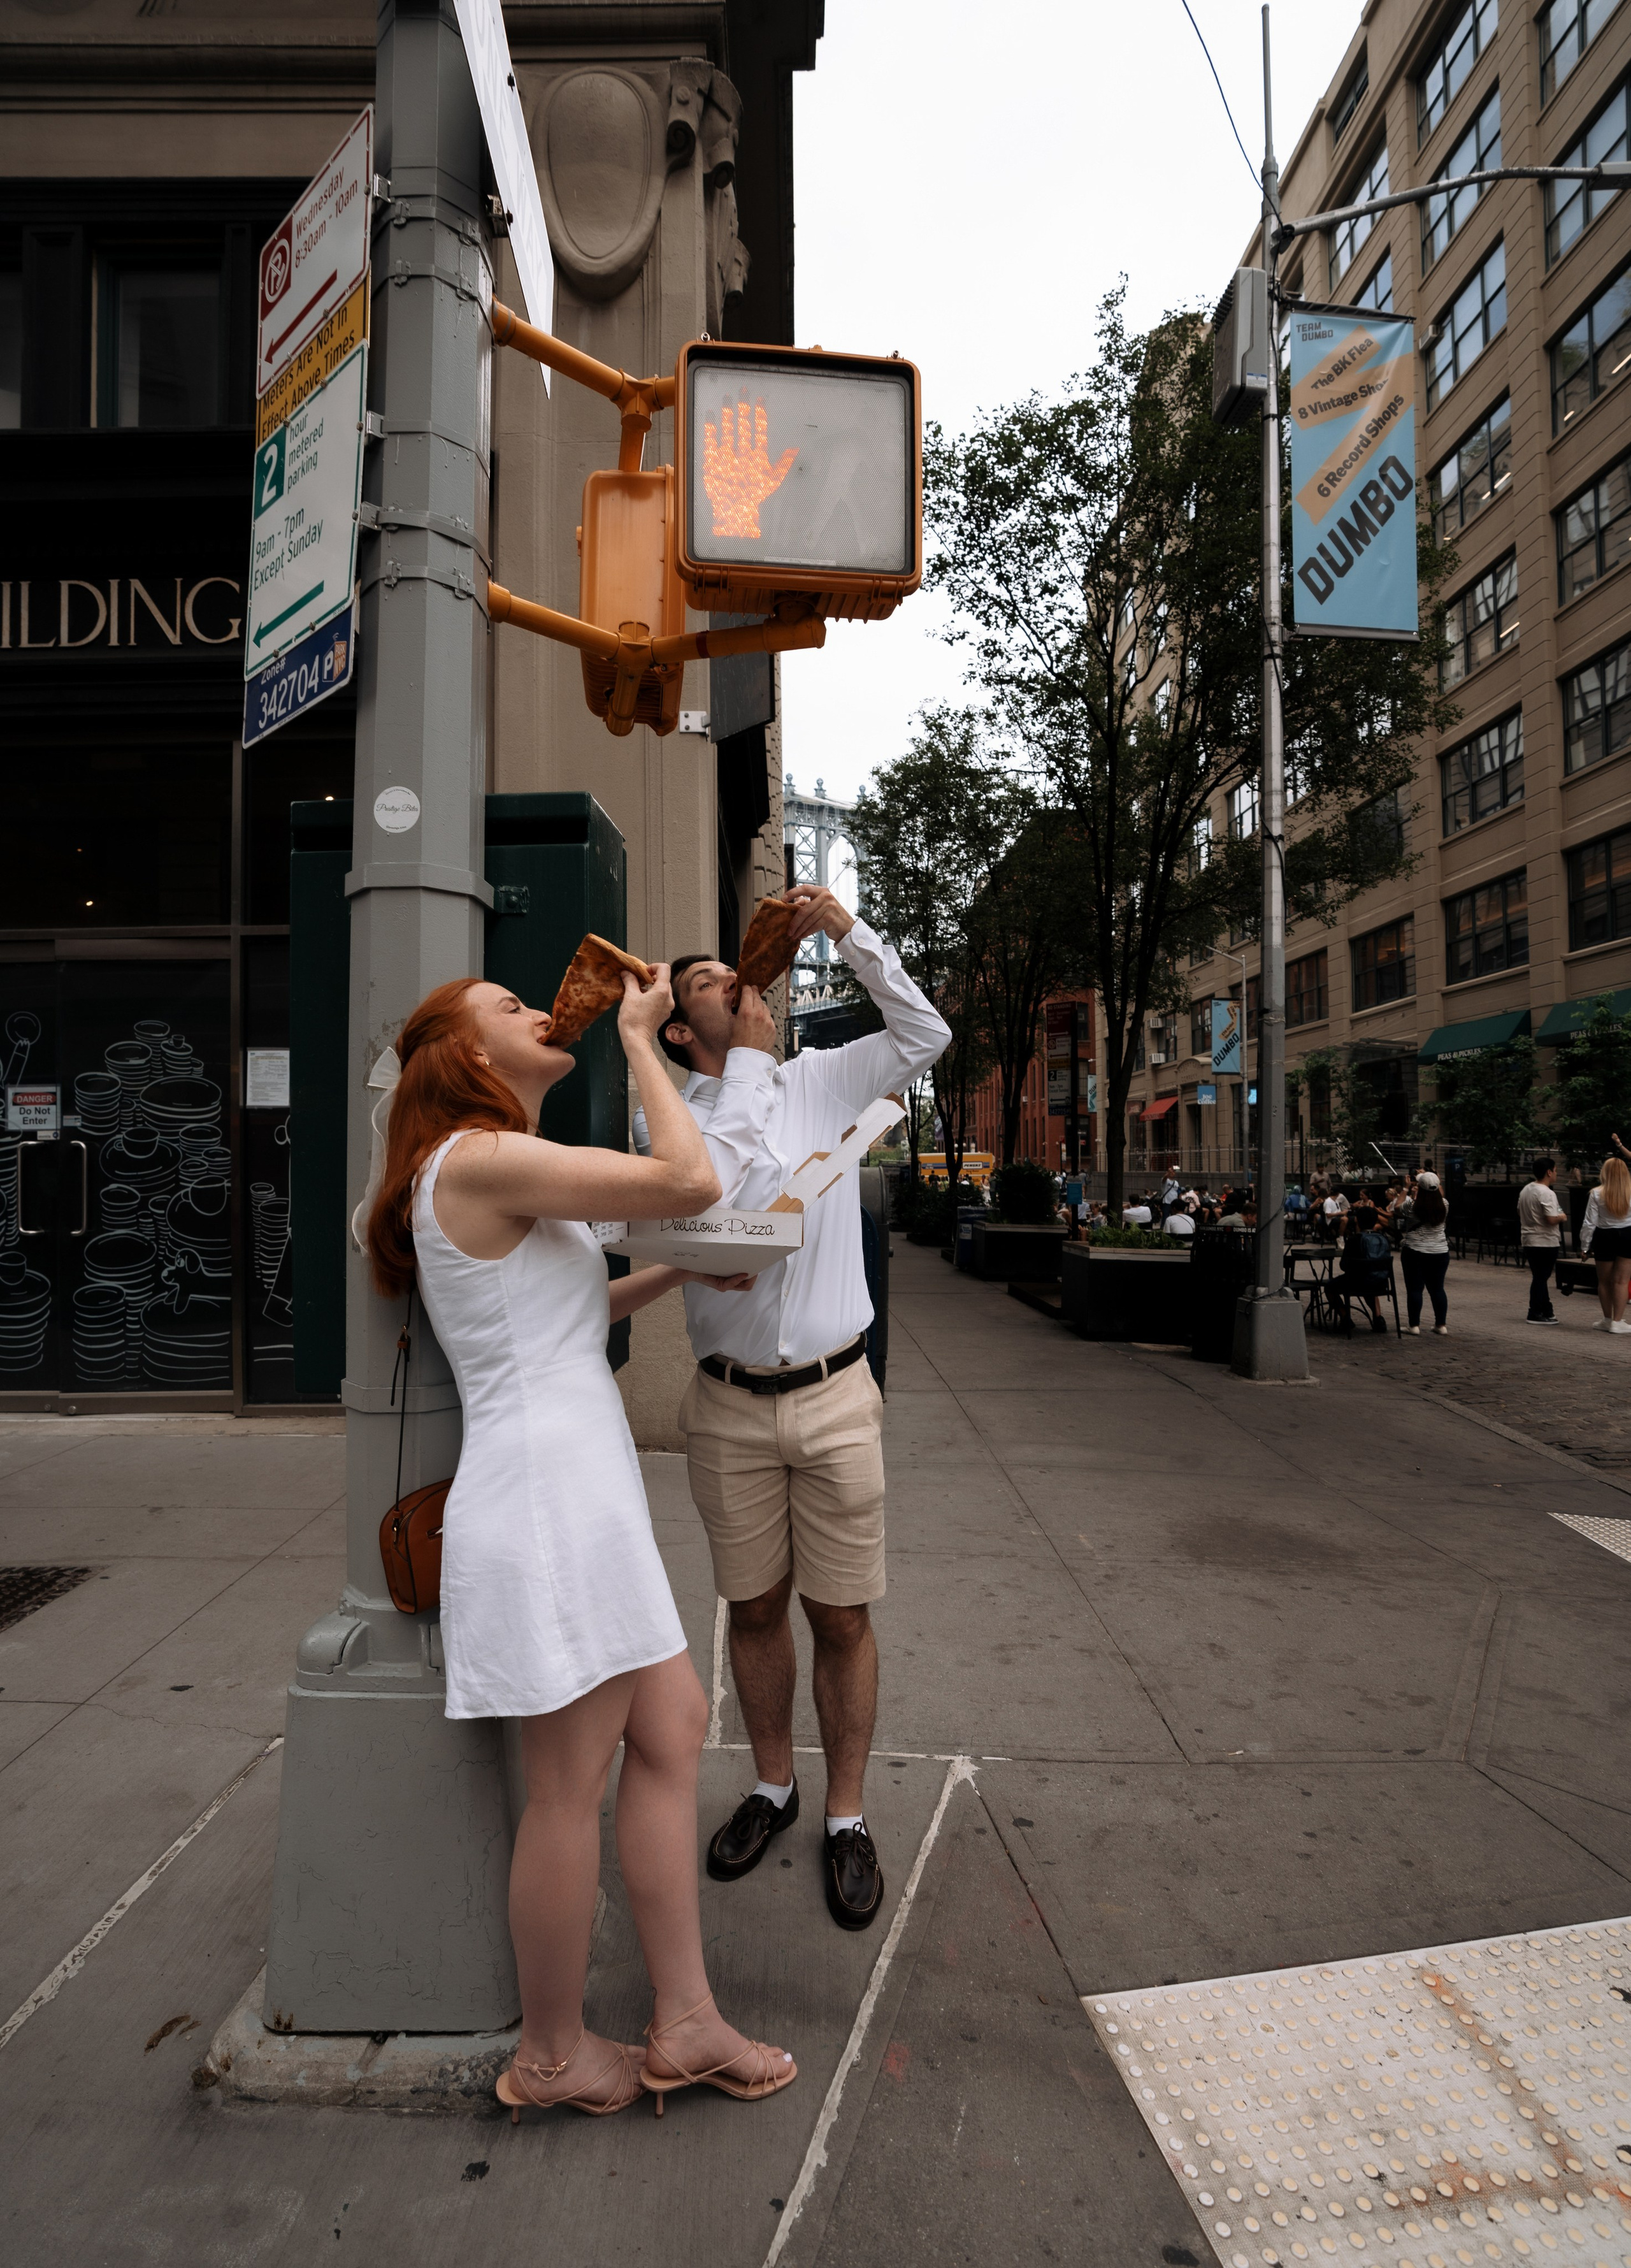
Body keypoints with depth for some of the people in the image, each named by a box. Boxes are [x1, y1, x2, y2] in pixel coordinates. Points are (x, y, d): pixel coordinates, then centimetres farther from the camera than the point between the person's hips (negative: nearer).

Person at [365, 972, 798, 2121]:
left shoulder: (489, 1170, 18)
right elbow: (692, 1179, -20)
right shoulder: (483, 1157, -15)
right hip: (548, 1497, -10)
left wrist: (679, 1270, 17)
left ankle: (685, 2024, 27)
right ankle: (553, 2055, 29)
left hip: (579, 1496, 10)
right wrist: (641, 1037, -7)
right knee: (573, 1789, 6)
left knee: (672, 1729, 14)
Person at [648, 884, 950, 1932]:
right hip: (729, 1404, 0)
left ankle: (848, 1817, 27)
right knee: (755, 1609, 16)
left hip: (835, 1397, 1)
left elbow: (927, 1035, 0)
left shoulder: (822, 1082, 5)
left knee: (843, 1617, 8)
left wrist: (851, 934, -7)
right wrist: (749, 1060, -13)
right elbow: (704, 1186, -22)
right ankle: (773, 1785, 39)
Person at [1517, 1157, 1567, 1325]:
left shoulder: (1525, 1190, 9)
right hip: (1546, 1242, -8)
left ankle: (1546, 1311, 21)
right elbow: (1552, 1219, -24)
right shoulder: (1547, 1193, -19)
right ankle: (1535, 1314, 2)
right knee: (1541, 1278, -2)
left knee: (1540, 1277, 15)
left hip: (1528, 1240, 8)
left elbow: (1520, 1212, 20)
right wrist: (1562, 1217, -5)